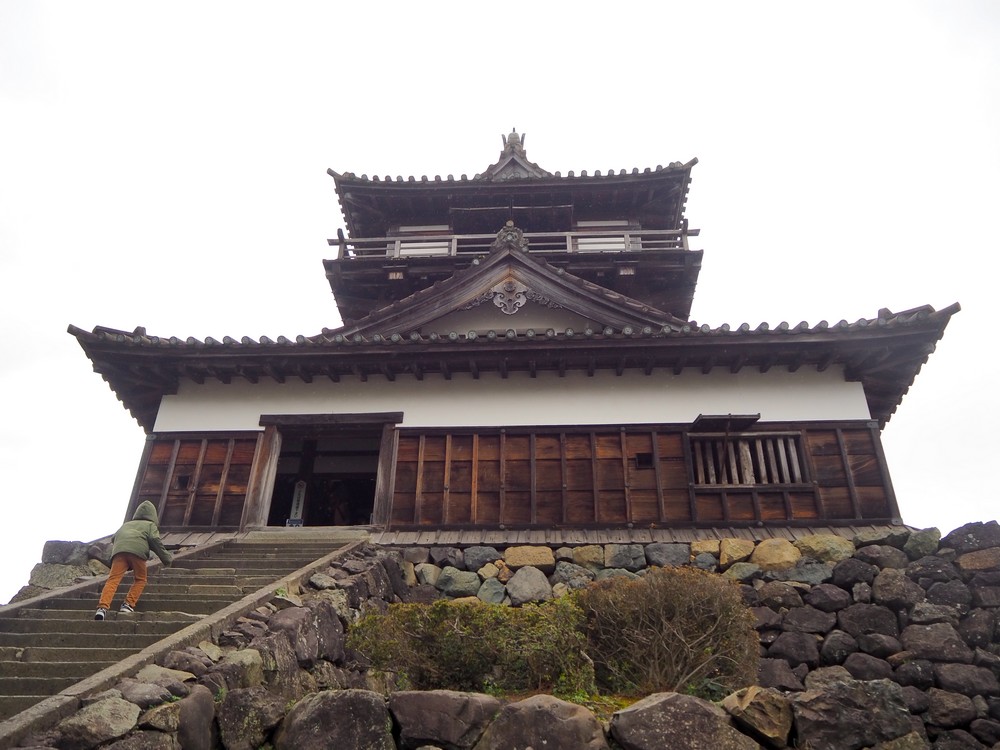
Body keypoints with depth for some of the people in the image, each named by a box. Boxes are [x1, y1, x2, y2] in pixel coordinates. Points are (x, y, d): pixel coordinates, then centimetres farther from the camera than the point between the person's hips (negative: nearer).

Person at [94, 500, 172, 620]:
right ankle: (128, 604, -3)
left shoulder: (126, 524, 40)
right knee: (140, 579, 12)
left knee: (113, 579, -8)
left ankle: (103, 607, -26)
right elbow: (155, 540, 11)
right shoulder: (150, 525, 25)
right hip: (137, 549, -3)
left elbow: (115, 537, 33)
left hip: (118, 549, 3)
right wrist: (167, 558, 13)